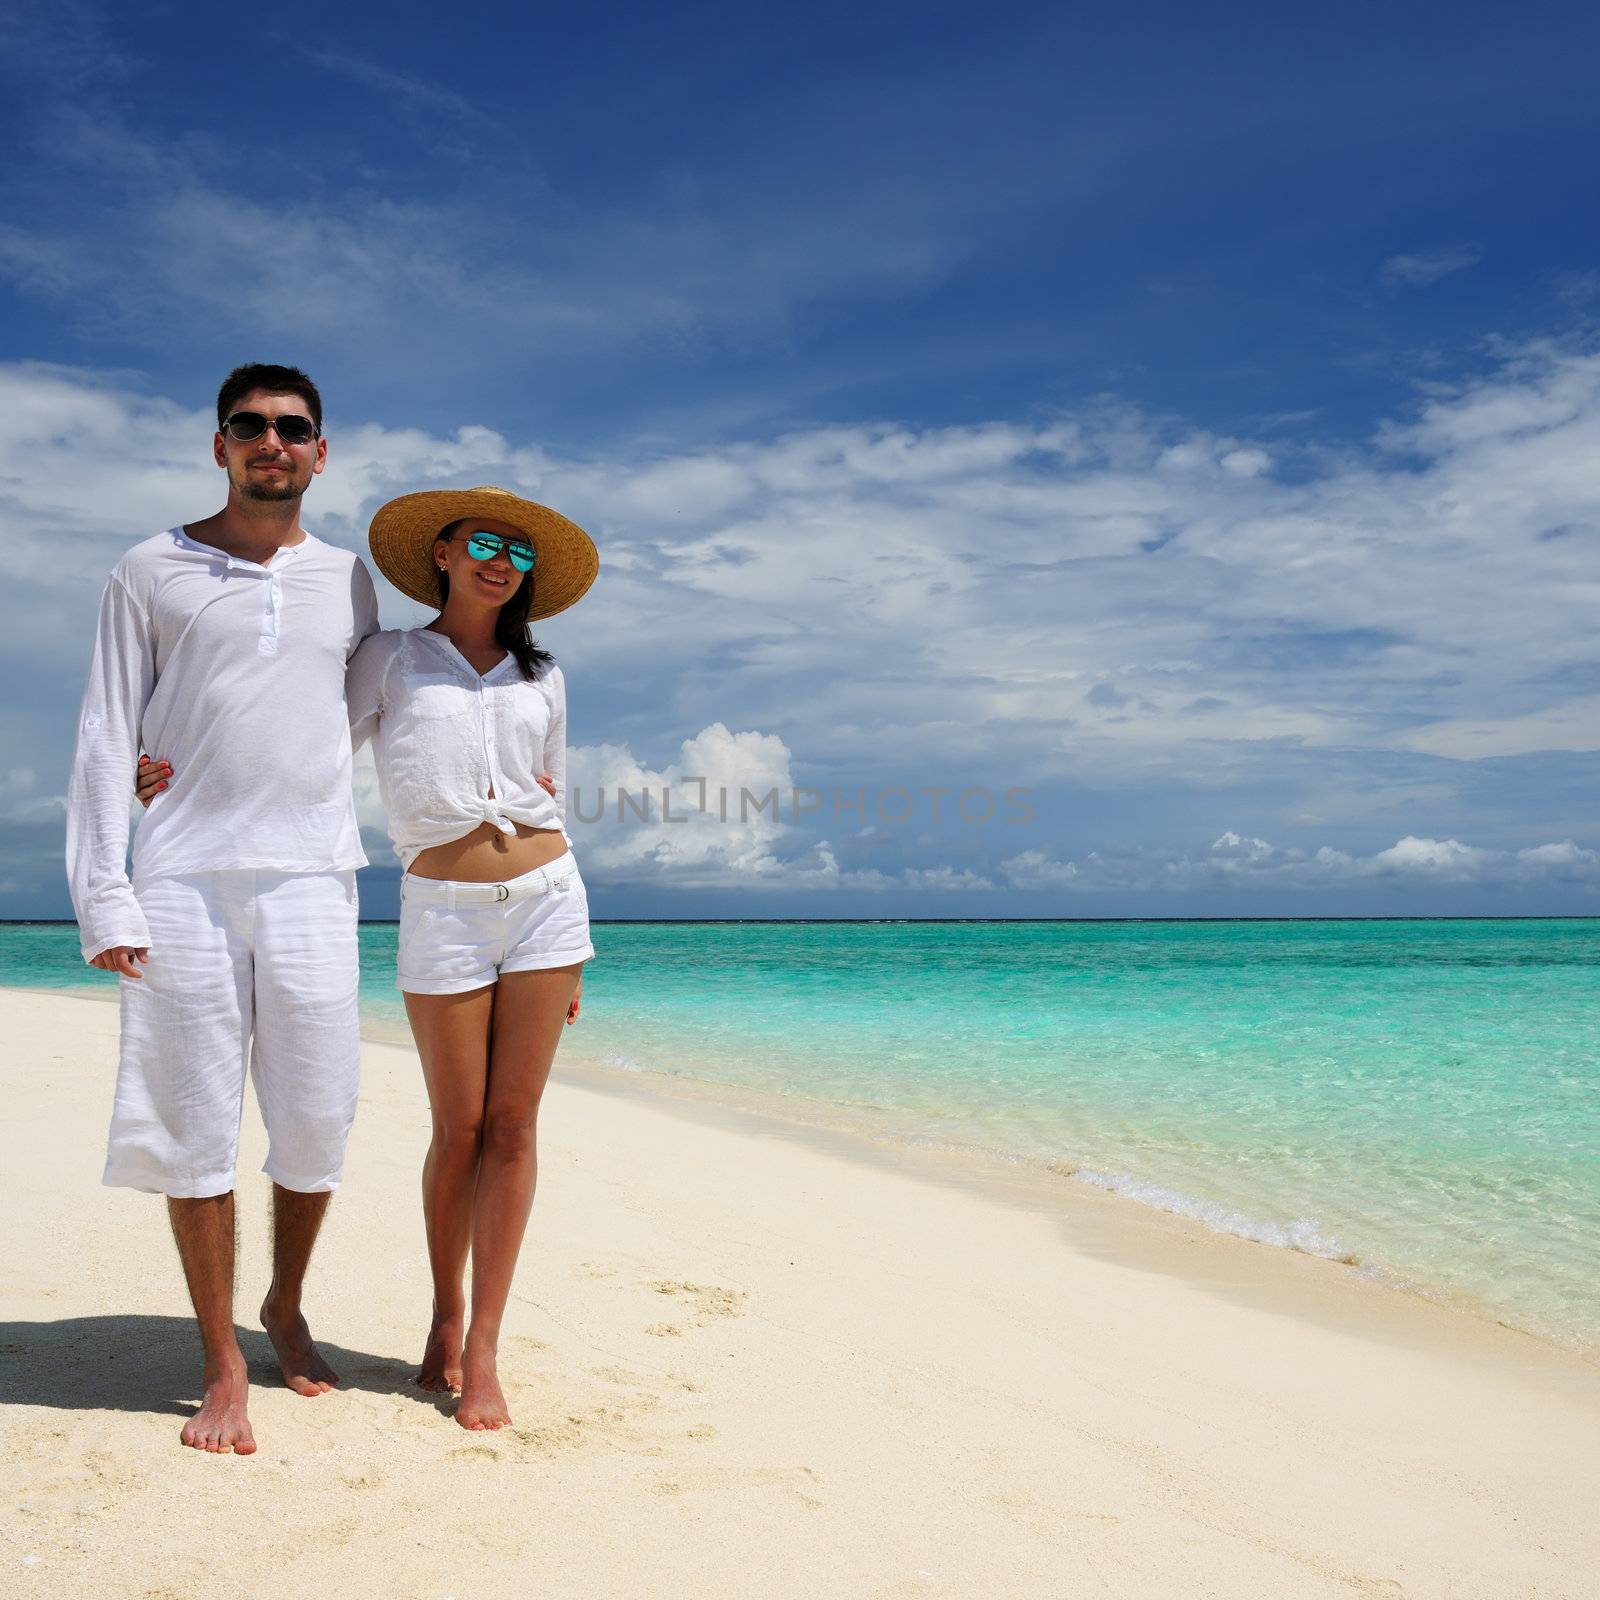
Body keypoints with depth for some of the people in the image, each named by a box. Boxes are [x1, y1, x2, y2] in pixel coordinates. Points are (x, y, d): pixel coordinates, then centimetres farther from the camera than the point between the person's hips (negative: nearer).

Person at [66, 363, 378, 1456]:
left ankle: (287, 1306, 29)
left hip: (311, 878, 2)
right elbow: (106, 739, 2)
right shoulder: (152, 573, 7)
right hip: (182, 881, -2)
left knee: (320, 1118, 3)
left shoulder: (350, 579, 15)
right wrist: (104, 896, -5)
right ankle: (223, 1367, 13)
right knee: (197, 1125, 0)